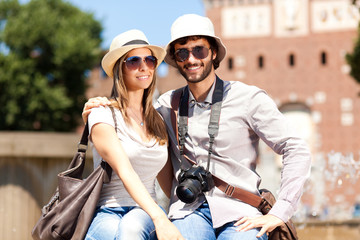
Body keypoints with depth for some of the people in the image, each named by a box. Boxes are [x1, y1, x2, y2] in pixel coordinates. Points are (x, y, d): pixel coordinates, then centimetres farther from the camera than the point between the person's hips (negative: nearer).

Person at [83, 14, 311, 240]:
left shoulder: (248, 98, 4)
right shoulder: (168, 104, 14)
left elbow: (297, 150, 1)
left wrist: (278, 214, -7)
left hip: (238, 214, -1)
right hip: (189, 211, 2)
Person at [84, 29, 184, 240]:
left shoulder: (159, 121, 16)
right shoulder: (103, 115, -3)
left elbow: (169, 183, 18)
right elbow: (125, 172, -18)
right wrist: (160, 218, -31)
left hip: (146, 215, 3)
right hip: (108, 213, -3)